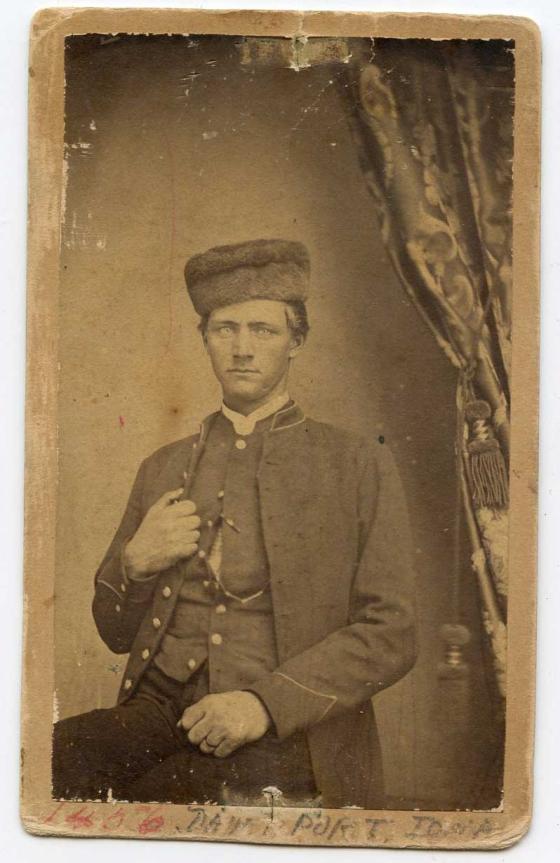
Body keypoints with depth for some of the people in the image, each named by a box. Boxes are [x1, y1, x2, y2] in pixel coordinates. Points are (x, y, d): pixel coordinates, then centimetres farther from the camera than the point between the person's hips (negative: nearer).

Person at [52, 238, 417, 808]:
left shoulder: (359, 466, 6)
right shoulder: (162, 470, 18)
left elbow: (390, 636, -2)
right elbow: (116, 633, 21)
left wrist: (266, 701, -16)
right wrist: (134, 562, -1)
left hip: (290, 735, -2)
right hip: (163, 712, 3)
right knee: (54, 758, -29)